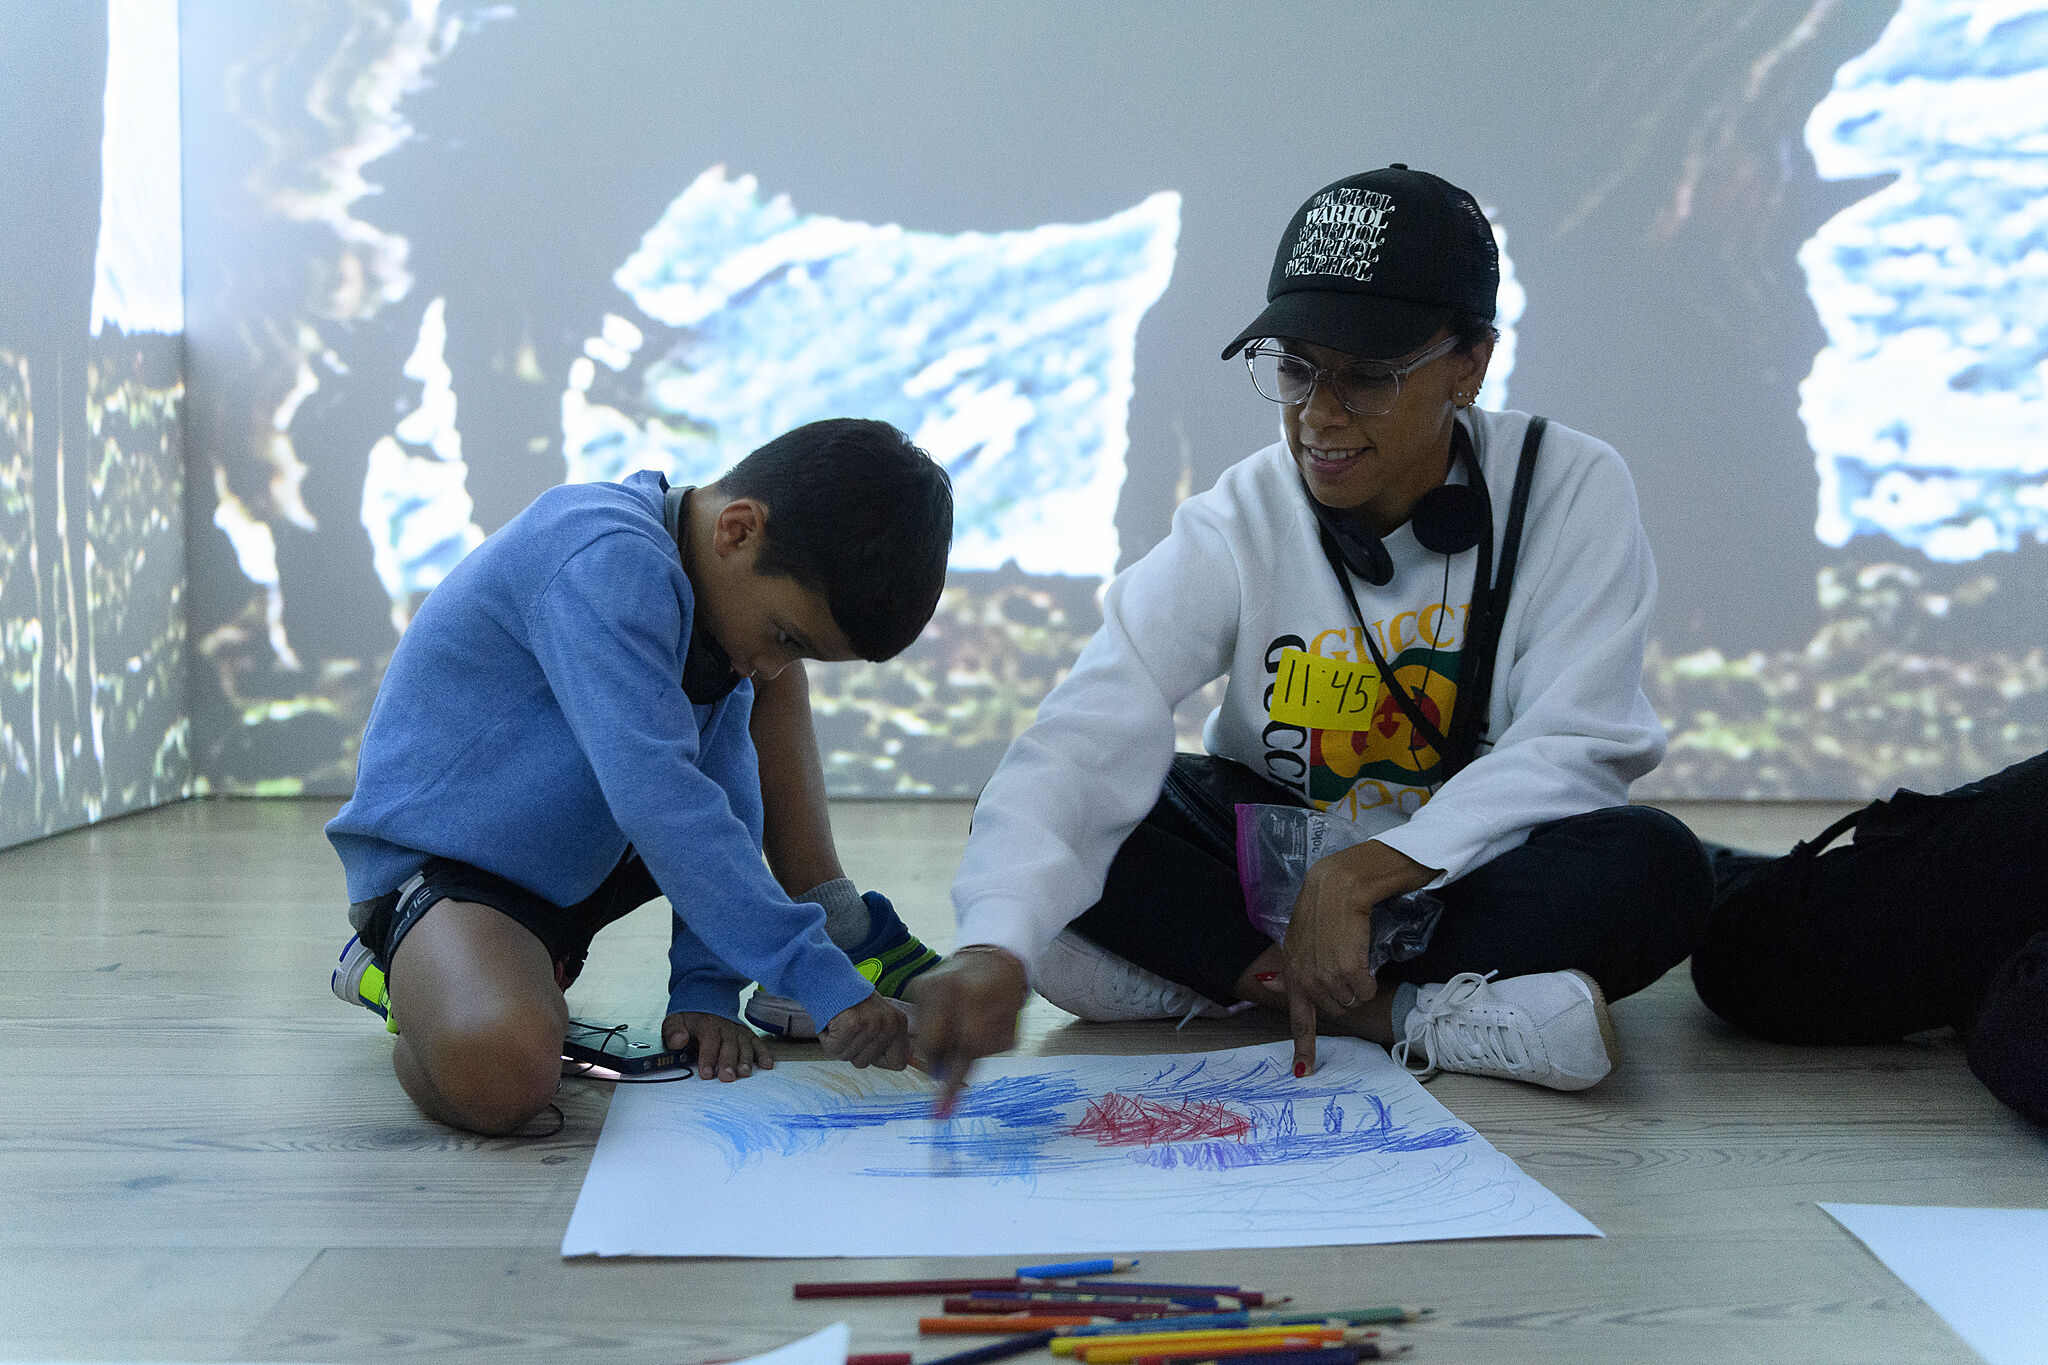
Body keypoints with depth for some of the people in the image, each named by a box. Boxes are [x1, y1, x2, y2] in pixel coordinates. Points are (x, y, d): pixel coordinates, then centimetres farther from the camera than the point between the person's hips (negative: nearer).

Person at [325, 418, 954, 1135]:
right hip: (438, 859, -8)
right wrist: (823, 986, -36)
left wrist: (705, 990, -9)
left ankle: (842, 929, 10)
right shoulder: (604, 563, -29)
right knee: (499, 1076, -38)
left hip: (586, 855, 9)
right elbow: (657, 799, -36)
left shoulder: (728, 594, 1)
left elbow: (725, 796, 0)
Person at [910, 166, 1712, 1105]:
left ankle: (1245, 981, -26)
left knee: (1654, 868, -33)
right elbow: (1091, 733, -28)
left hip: (1474, 873, -1)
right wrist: (993, 947, -46)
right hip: (1264, 858, 1)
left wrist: (1364, 872, -33)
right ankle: (1411, 1011, -25)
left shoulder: (1572, 491, -13)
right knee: (1034, 819, -23)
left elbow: (1571, 747, -19)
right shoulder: (1236, 529, -14)